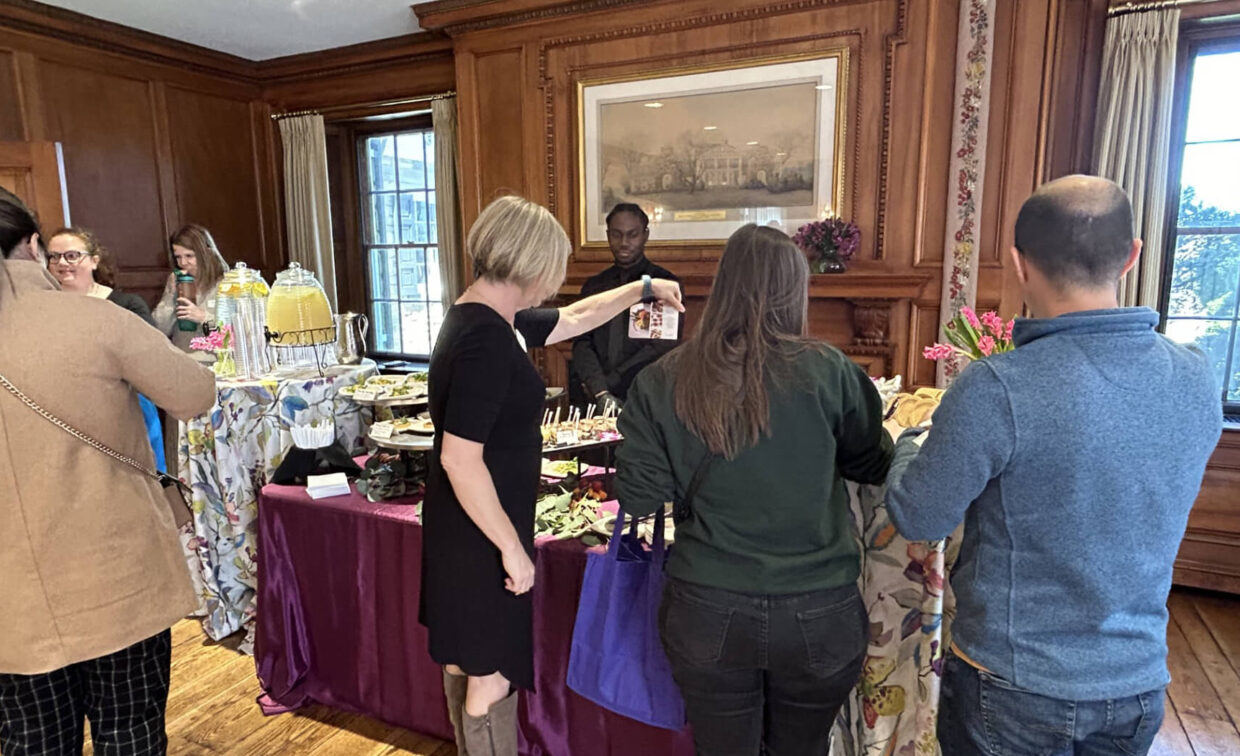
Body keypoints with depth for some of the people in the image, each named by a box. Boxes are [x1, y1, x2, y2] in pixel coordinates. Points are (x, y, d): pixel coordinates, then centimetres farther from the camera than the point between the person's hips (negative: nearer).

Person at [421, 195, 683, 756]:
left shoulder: (494, 320, 5)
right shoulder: (485, 338, -25)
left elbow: (576, 319, 20)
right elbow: (459, 458, -28)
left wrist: (644, 288, 25)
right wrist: (512, 548, -21)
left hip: (465, 528, 10)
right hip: (484, 537, -10)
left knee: (464, 662, 25)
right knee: (492, 678, 7)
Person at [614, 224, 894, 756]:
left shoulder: (662, 383, -9)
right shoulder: (827, 372, -11)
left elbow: (637, 500, -6)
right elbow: (874, 465, 2)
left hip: (708, 616, 0)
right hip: (817, 617, 0)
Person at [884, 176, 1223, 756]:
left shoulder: (996, 389, -28)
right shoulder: (1195, 378, -7)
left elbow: (917, 519, -18)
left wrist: (912, 442, 1)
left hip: (1014, 691, -5)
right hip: (1140, 687, 5)